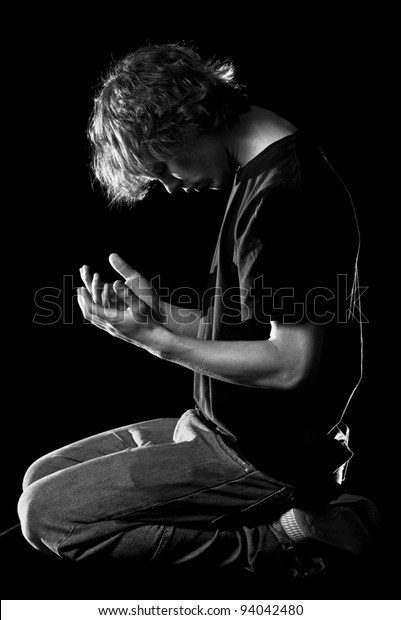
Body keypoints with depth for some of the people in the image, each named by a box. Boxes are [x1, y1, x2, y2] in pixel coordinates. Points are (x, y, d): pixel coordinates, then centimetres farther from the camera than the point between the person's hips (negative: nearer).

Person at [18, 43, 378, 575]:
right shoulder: (269, 171, 11)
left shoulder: (283, 192, -22)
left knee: (46, 515, -10)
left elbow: (293, 363, -24)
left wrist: (158, 341, -18)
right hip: (227, 428, 10)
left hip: (266, 458, -10)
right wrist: (160, 312, 1)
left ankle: (279, 537, -6)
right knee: (43, 477, 12)